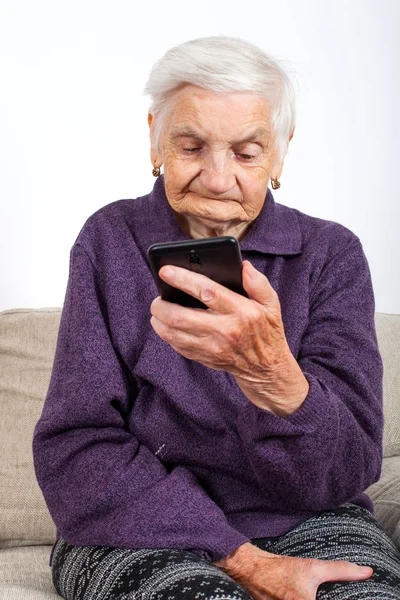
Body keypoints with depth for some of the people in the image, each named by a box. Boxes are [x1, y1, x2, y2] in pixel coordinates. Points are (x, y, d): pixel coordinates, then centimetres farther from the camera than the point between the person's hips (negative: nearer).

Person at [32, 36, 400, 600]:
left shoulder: (331, 254, -2)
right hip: (141, 530, -1)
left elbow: (346, 471, -11)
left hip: (305, 524, 1)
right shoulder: (111, 241, -3)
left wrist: (269, 371, -33)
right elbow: (74, 449, -7)